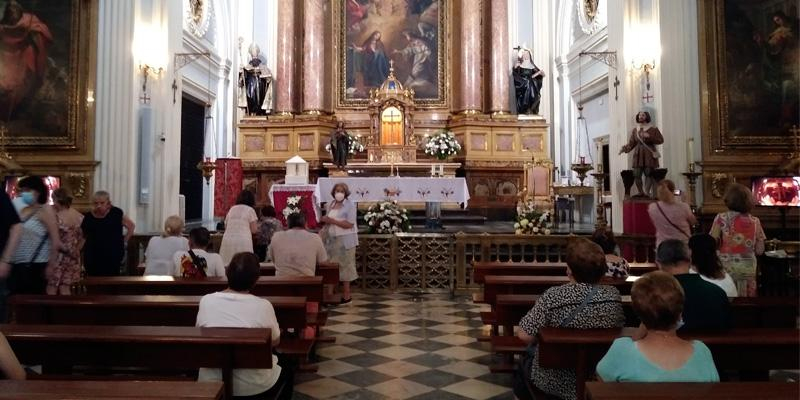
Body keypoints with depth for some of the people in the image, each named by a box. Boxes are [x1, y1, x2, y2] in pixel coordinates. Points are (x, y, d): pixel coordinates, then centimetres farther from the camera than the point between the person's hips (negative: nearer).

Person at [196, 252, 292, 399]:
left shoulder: (206, 301, -10)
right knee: (285, 369, 29)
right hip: (253, 385, -3)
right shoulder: (263, 305, -18)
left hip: (211, 381, 3)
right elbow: (275, 341, -3)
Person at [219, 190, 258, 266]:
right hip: (243, 241, -4)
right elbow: (254, 230, -1)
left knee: (228, 264, 3)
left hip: (227, 240, 5)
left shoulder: (232, 209, 17)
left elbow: (226, 226, 18)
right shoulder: (250, 210, 3)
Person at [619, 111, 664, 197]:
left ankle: (646, 192, -5)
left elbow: (661, 140, -1)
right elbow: (631, 143, 9)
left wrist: (649, 136, -13)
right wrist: (625, 148, -10)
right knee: (636, 175, -4)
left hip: (649, 155, -3)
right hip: (638, 155, 3)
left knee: (649, 174, -8)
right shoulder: (634, 130, 14)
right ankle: (640, 192, 7)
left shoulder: (653, 129, 5)